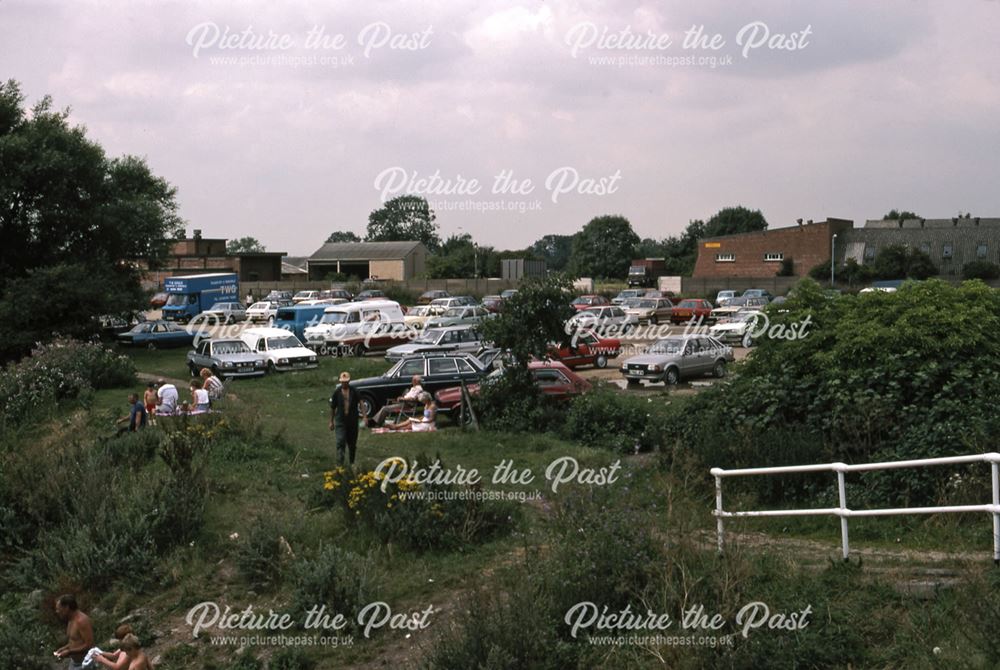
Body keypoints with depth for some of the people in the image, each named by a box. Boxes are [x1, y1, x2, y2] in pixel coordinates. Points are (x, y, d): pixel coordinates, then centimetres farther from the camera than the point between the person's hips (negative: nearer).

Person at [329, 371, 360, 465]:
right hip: (340, 421, -1)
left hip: (352, 421, 1)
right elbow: (332, 408, 7)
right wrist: (331, 422, 9)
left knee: (352, 443, 13)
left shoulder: (354, 392, -3)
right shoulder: (337, 393, -1)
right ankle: (340, 464, -14)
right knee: (340, 442, -12)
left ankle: (351, 462, 31)